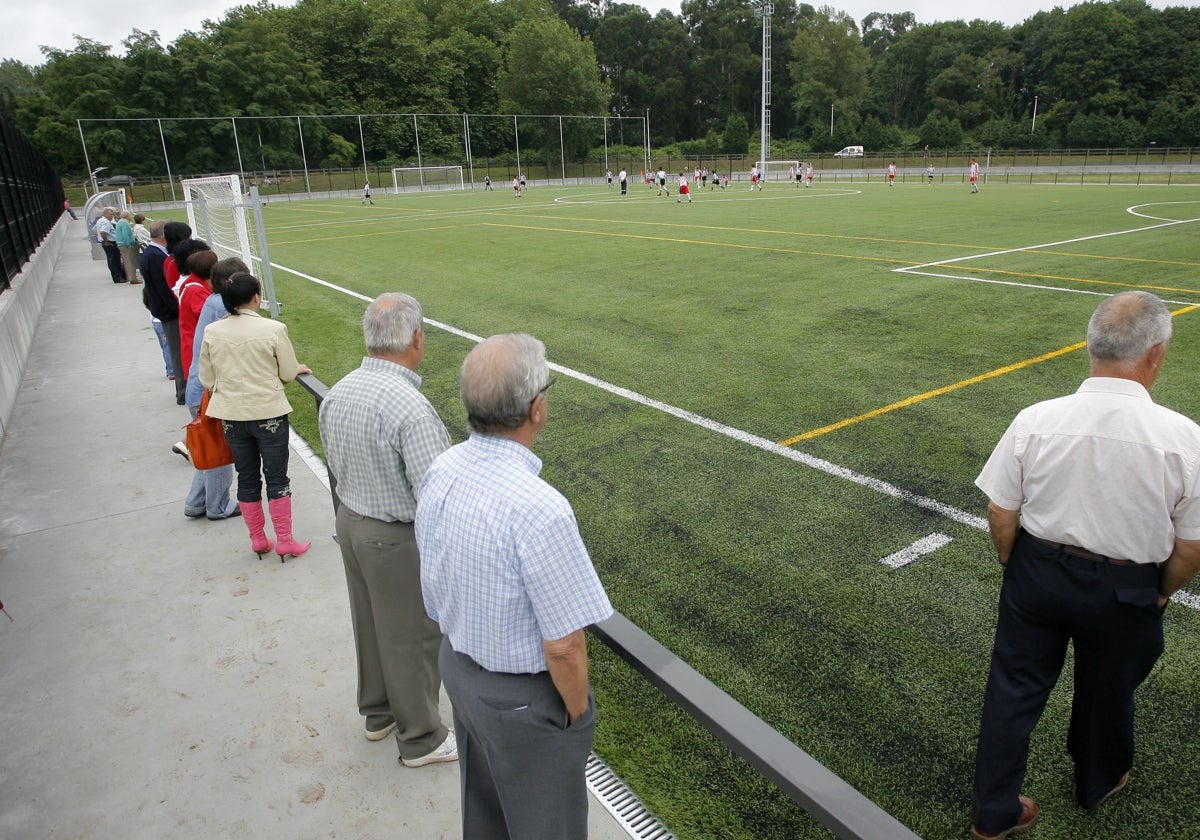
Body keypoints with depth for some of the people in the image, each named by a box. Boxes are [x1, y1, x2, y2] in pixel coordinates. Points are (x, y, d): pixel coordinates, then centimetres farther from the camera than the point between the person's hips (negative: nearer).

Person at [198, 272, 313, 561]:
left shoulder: (211, 332, -3)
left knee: (247, 478, 15)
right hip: (269, 413, -3)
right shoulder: (273, 329, -13)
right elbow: (288, 373, -5)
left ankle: (258, 539, 25)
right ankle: (284, 541, 12)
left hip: (232, 415, 4)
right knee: (276, 478, 7)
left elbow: (206, 379, 4)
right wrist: (299, 368, 17)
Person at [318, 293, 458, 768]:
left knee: (371, 623, 24)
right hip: (398, 539, -8)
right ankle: (420, 738, 30)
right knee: (412, 638, 11)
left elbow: (337, 464, 10)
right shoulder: (411, 408, -30)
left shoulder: (338, 392, -4)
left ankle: (379, 712, 46)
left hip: (350, 521, 8)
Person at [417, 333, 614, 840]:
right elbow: (563, 646, -27)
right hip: (523, 698, -7)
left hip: (457, 665, 7)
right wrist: (578, 712, -9)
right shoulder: (540, 511, -36)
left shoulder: (440, 471, -12)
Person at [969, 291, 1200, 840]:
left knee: (1014, 688, 16)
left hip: (1037, 573, 1)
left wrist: (1017, 569, 9)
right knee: (1106, 690, 25)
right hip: (1125, 591, 0)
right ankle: (1098, 783, 55)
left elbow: (1001, 516, -9)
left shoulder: (1035, 421, -18)